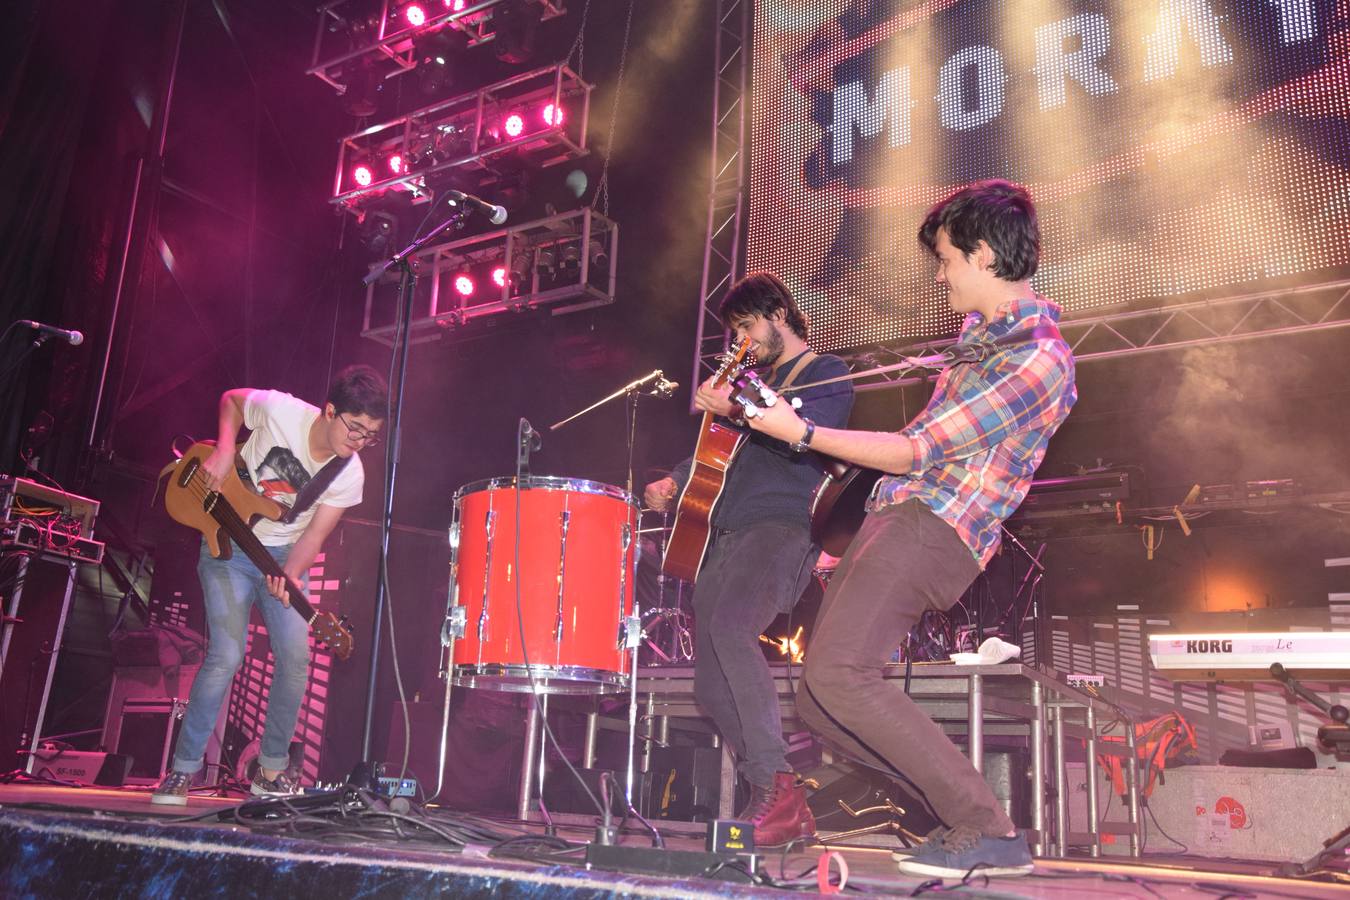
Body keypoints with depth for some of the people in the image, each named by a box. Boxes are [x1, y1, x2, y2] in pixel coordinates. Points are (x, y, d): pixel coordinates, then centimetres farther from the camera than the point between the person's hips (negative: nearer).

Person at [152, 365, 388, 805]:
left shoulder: (348, 475, -13)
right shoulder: (280, 410, -21)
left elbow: (313, 535, -12)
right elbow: (231, 399, 1)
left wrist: (289, 575, -31)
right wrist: (224, 452, -14)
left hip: (284, 553, 3)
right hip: (229, 545, -3)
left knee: (296, 655, -9)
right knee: (227, 655, -14)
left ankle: (272, 769, 9)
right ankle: (182, 770, 2)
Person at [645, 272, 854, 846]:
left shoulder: (826, 372, 6)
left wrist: (737, 412, -26)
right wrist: (674, 481, 12)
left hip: (783, 526, -8)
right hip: (722, 535, 8)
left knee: (729, 628, -33)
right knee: (711, 685, 1)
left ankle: (777, 786, -29)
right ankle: (783, 810, 8)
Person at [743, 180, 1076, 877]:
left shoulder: (1038, 359, -13)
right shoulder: (982, 329, 18)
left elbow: (914, 452, -15)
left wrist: (800, 432, -10)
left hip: (931, 529, -10)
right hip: (894, 517, 10)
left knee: (837, 672, -27)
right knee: (816, 702, 5)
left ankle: (988, 832, -17)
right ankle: (964, 815, 8)